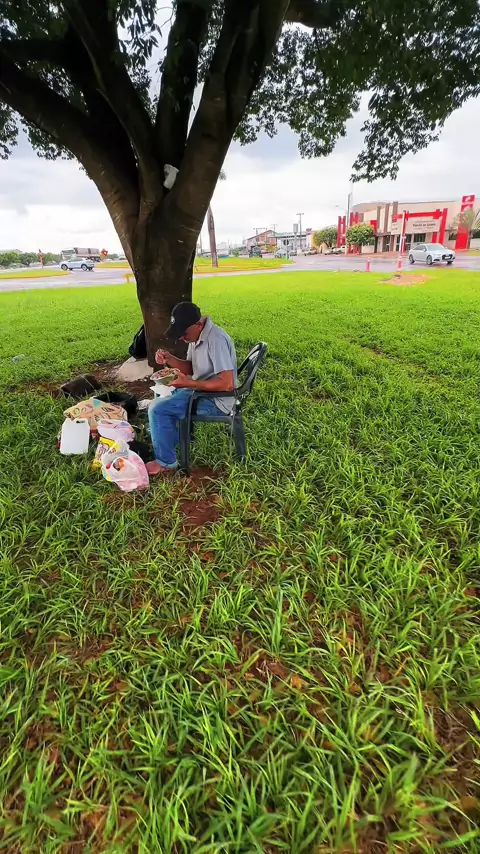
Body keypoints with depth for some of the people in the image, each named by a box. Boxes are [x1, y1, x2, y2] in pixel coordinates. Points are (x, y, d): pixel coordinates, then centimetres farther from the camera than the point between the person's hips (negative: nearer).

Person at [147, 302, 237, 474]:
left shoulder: (215, 340, -27)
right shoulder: (197, 335, 3)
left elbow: (227, 384, -32)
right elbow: (191, 367, 14)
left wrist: (189, 383, -28)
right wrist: (169, 359, -5)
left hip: (215, 400, -10)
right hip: (201, 390, 10)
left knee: (157, 409, -16)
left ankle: (166, 462, 0)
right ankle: (174, 438, 32)